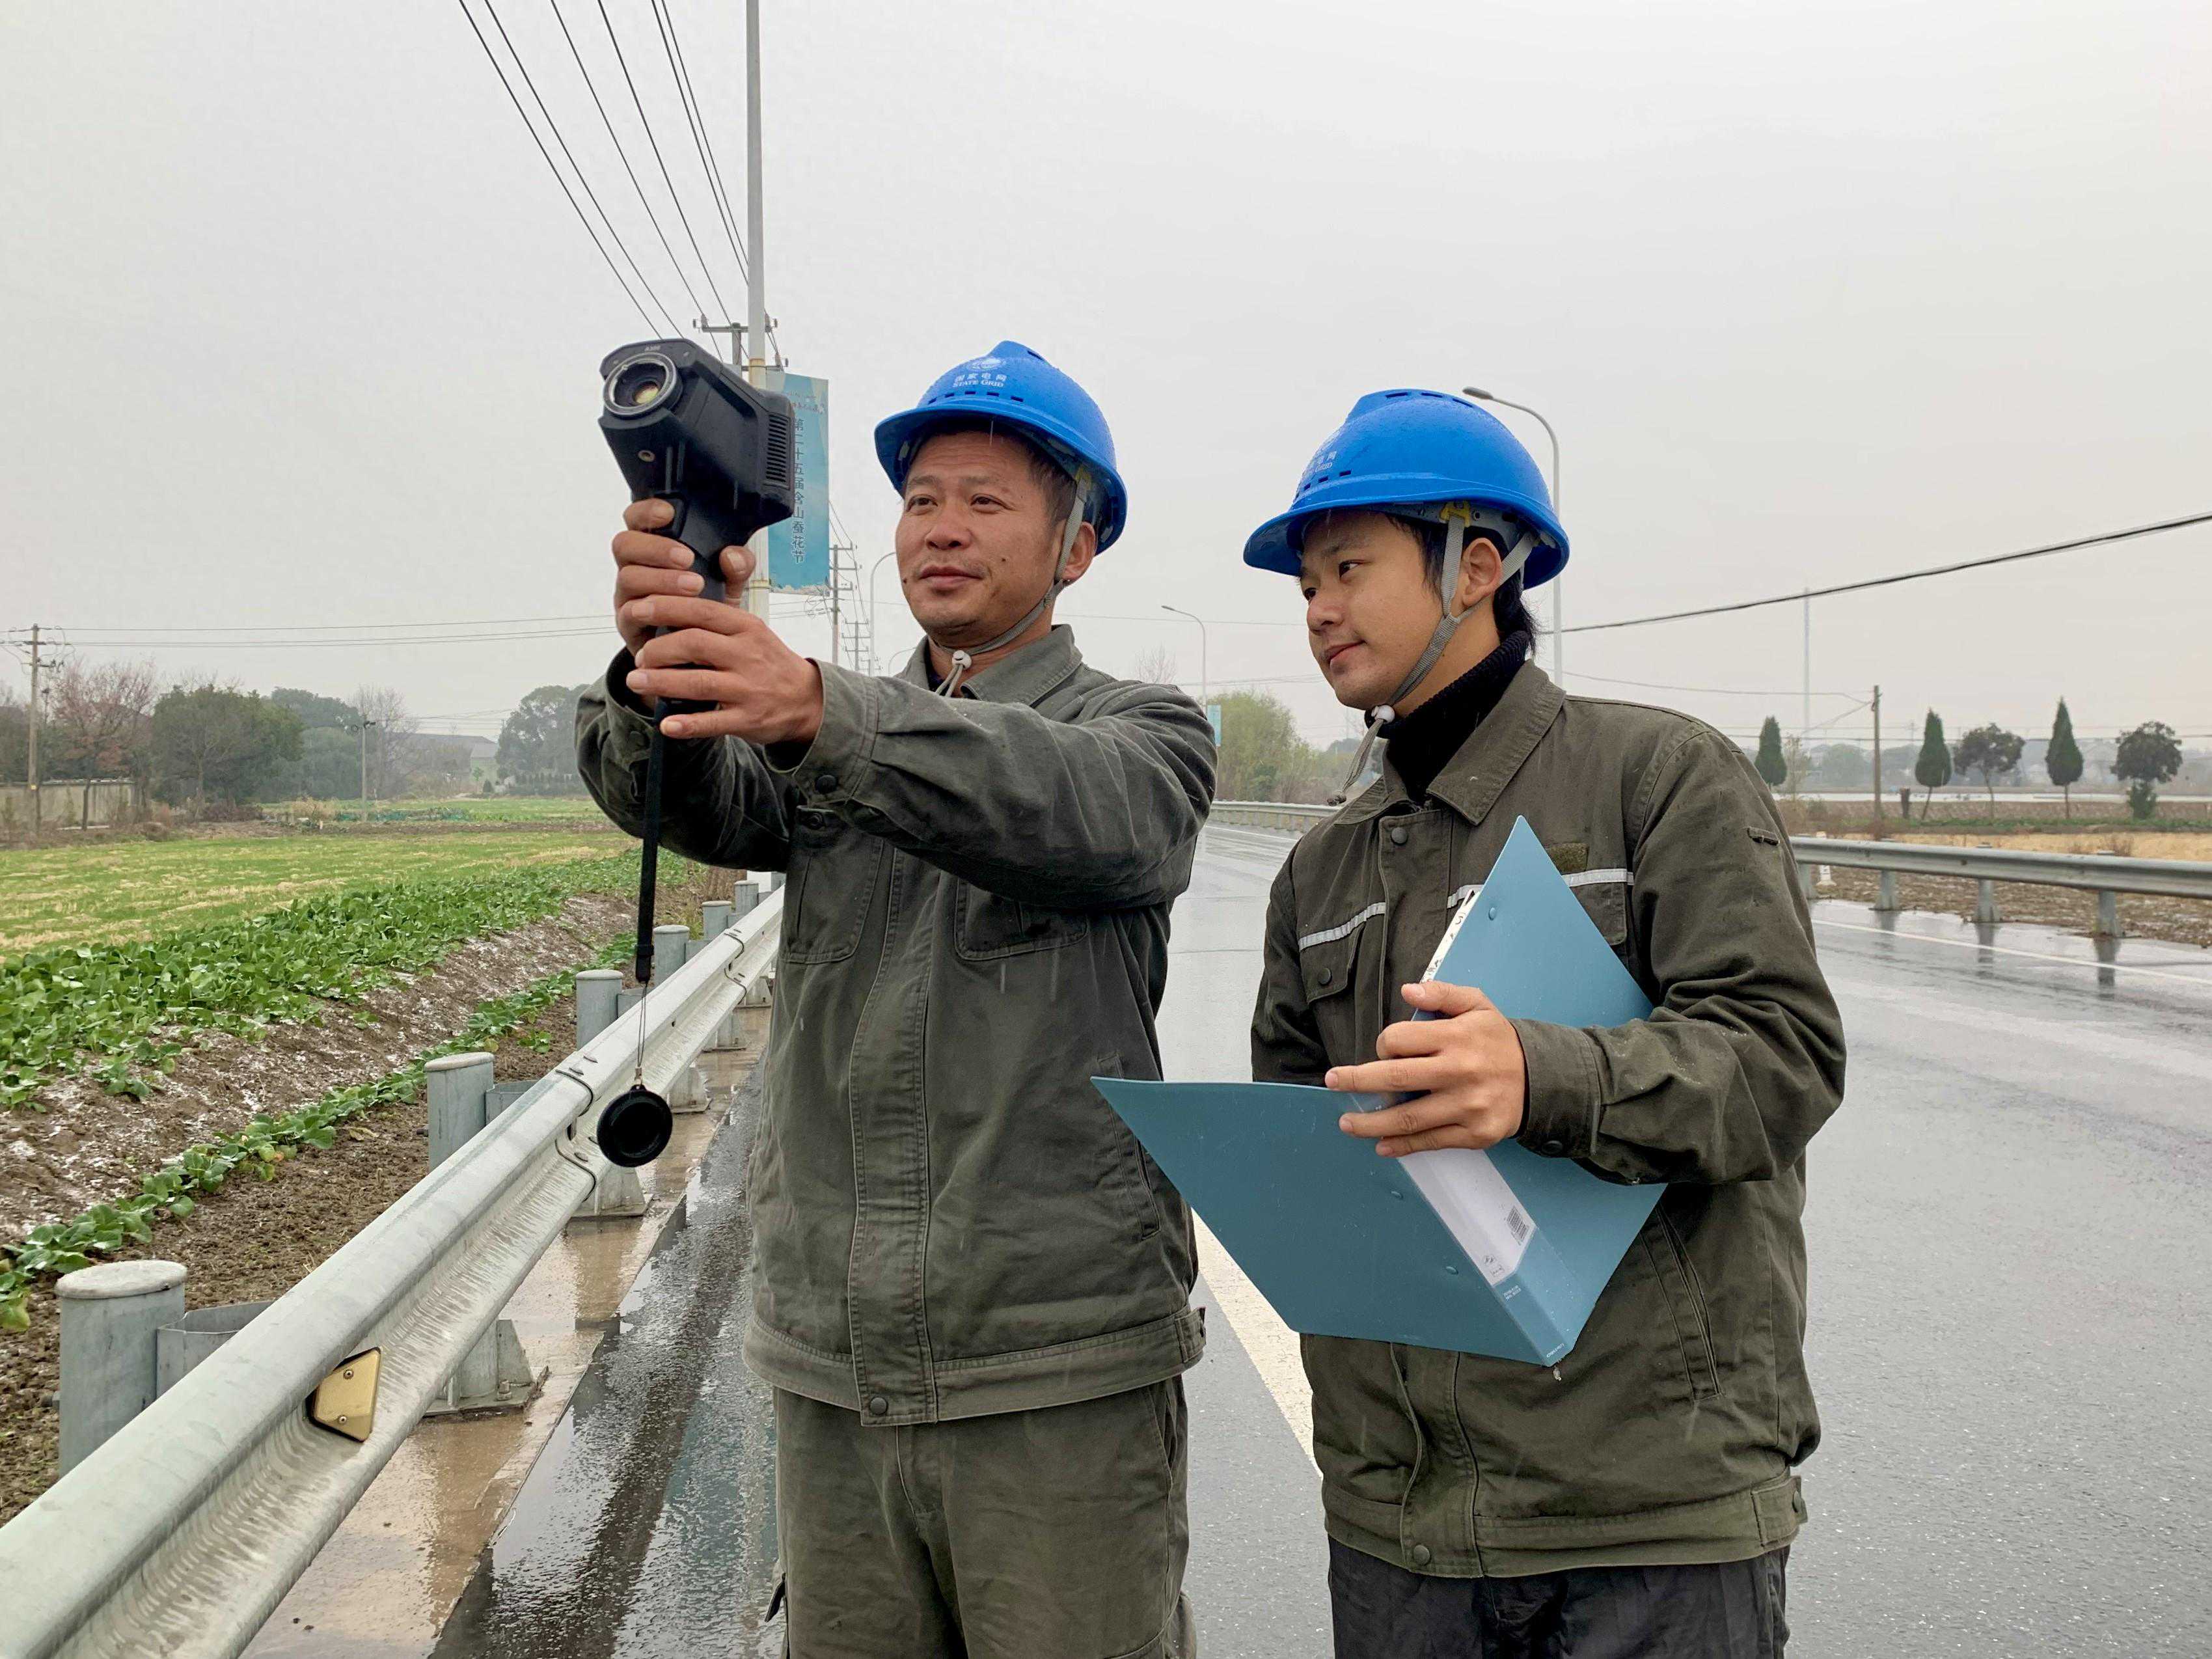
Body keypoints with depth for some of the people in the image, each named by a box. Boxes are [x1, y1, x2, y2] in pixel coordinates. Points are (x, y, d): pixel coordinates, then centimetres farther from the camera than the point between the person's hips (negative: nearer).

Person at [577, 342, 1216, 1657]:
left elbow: (1083, 811, -23)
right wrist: (658, 659, -30)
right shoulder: (836, 748, 14)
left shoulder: (1146, 729, 1)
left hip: (1062, 1374, -4)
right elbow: (690, 800, -7)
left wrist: (816, 707, -39)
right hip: (832, 1365, 4)